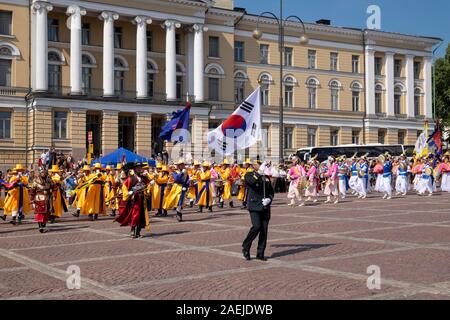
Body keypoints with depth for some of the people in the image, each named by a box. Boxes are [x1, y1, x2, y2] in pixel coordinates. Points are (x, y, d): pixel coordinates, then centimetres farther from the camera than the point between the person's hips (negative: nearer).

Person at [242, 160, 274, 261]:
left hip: (265, 207, 5)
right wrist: (260, 173, -28)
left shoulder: (266, 177, 16)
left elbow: (271, 191, 18)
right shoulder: (249, 175, 1)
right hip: (254, 206, -5)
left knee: (264, 229, 1)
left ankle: (260, 254, 10)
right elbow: (251, 181, -23)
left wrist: (269, 199, 0)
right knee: (256, 226, -18)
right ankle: (246, 247, 3)